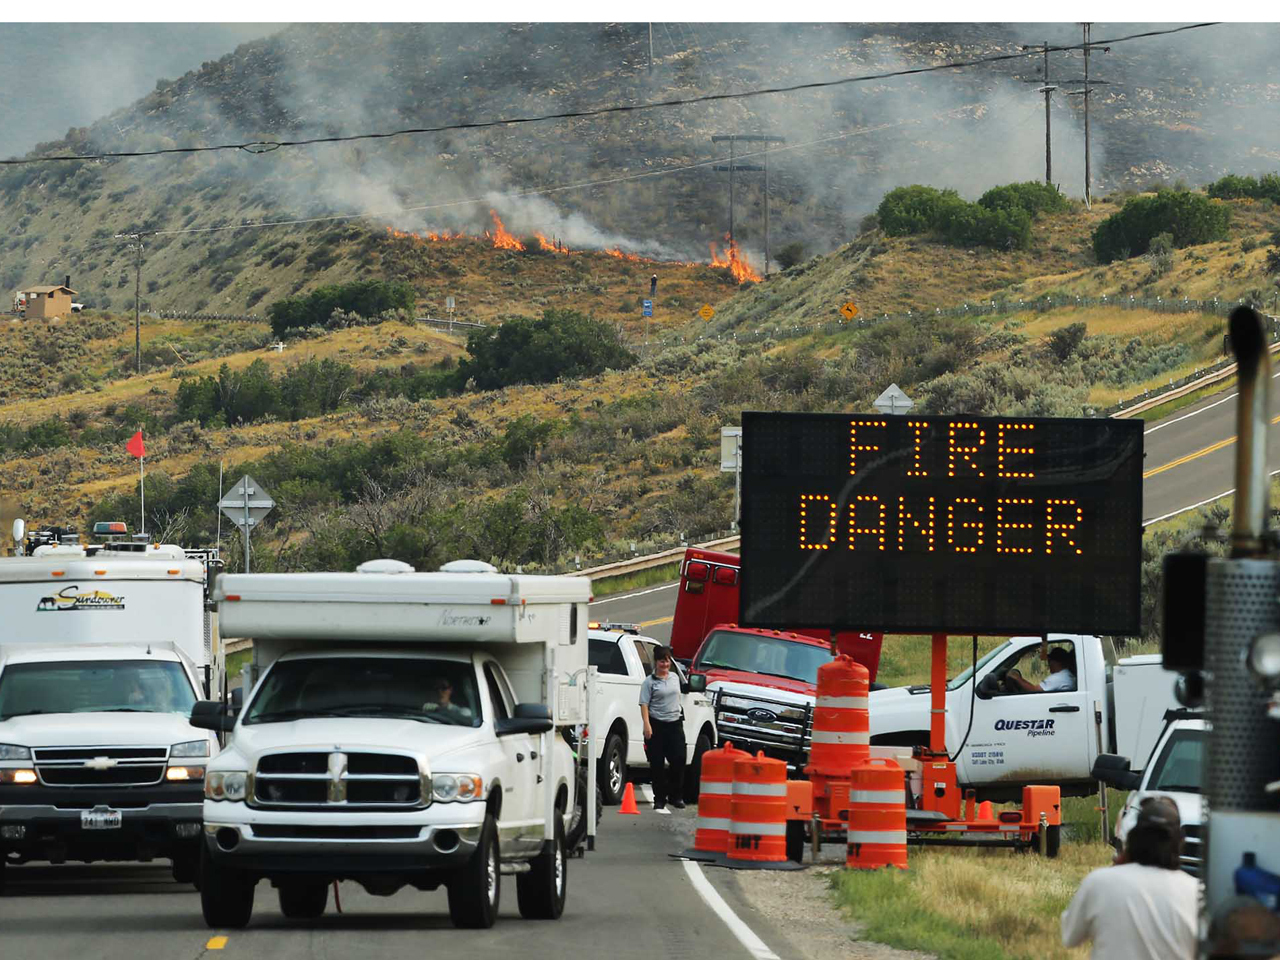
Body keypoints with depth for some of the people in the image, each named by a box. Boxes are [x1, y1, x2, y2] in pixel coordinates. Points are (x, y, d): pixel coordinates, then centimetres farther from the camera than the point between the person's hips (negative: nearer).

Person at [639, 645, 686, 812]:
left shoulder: (675, 678, 14)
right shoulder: (649, 682, -3)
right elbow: (644, 704, -8)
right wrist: (647, 725, -18)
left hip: (674, 723, 4)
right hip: (657, 724, -4)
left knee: (679, 760, -4)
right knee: (657, 763, 0)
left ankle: (675, 796, 9)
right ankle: (660, 798, 7)